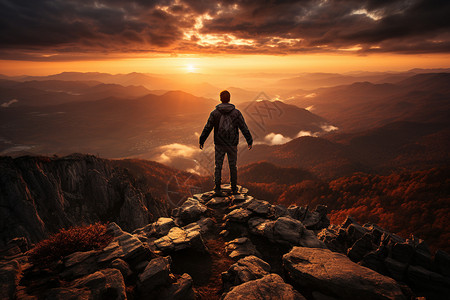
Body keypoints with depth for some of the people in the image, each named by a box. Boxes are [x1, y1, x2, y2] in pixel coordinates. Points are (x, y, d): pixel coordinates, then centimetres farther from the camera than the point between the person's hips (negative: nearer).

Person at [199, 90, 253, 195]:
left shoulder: (215, 113, -6)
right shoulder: (236, 113, -6)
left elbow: (207, 128, -2)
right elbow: (244, 128, -2)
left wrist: (202, 141, 11)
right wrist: (249, 141, 9)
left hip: (219, 144, 0)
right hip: (232, 145, 0)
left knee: (218, 166, 10)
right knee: (233, 166, 13)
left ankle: (217, 188, 12)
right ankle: (234, 188, 21)